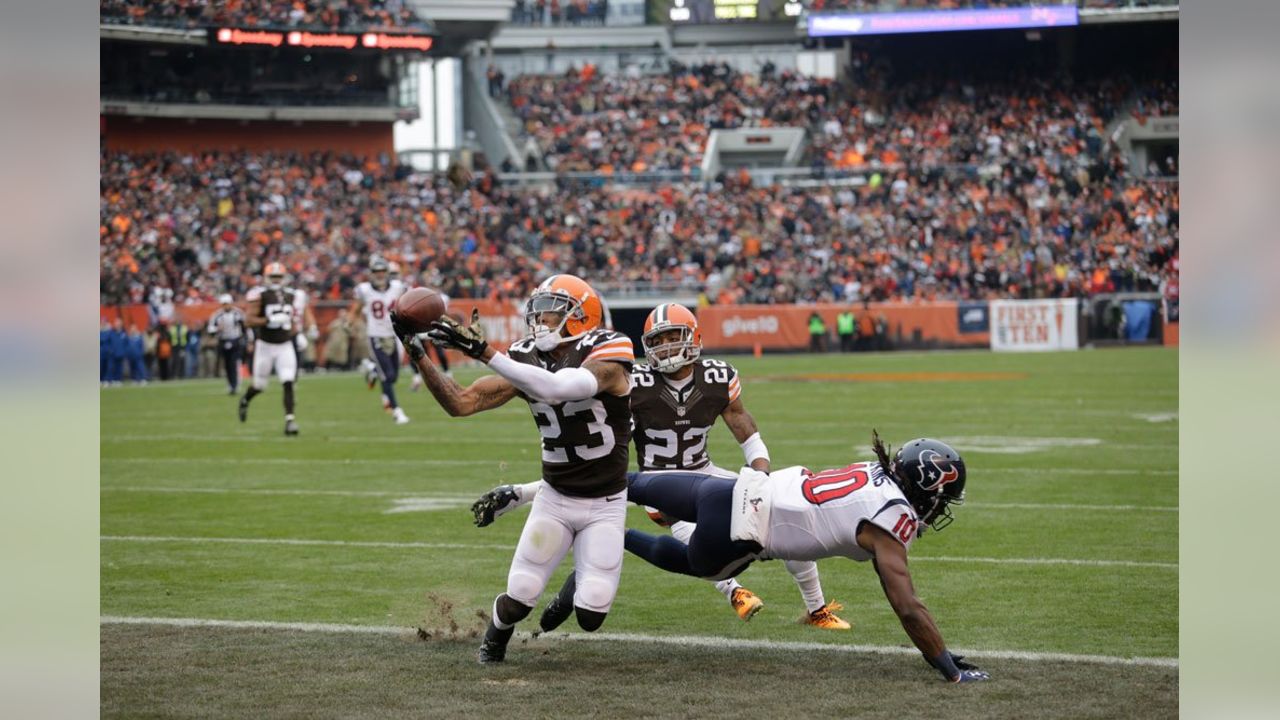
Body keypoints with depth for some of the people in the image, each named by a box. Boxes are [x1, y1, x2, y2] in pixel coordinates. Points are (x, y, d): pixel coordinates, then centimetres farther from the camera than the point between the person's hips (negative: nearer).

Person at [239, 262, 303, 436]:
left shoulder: (290, 295, 7)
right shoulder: (259, 295, -10)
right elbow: (248, 321, -17)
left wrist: (297, 334, 8)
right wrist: (270, 320, -26)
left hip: (285, 346, 3)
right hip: (265, 345, -3)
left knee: (288, 384, -12)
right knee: (259, 385, 12)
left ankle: (290, 420, -13)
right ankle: (245, 400, 44)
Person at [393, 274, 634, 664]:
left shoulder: (605, 357, -19)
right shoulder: (526, 360, -2)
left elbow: (556, 388, -38)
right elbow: (460, 403, -6)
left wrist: (483, 350, -43)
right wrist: (417, 352, -17)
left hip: (604, 505, -3)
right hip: (554, 498, 3)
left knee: (590, 616, -11)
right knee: (518, 600, -10)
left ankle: (582, 580, 25)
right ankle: (494, 639, 25)